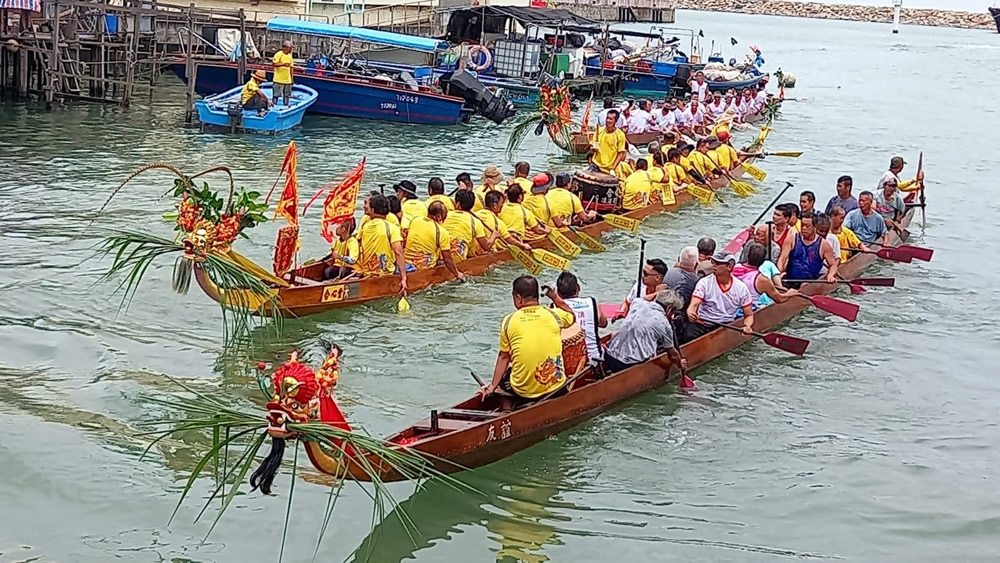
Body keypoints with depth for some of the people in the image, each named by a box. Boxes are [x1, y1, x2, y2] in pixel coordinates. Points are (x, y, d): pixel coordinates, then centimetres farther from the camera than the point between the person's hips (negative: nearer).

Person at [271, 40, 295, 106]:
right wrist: (283, 64, -25)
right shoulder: (279, 54, -9)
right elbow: (273, 64, -17)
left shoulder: (290, 56, 11)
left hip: (287, 79, 7)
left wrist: (292, 78, 15)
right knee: (276, 94, -3)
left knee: (287, 94, 11)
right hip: (278, 79, -7)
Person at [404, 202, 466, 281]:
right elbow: (448, 260, -11)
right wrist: (457, 274, 5)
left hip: (407, 263, 4)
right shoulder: (442, 232, -16)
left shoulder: (414, 220, -2)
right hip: (426, 268, -4)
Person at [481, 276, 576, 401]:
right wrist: (555, 297, 19)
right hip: (556, 389, 0)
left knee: (502, 376, 31)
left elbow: (504, 357, 1)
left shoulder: (509, 321, -5)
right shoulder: (553, 314, -3)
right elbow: (572, 316, 21)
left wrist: (492, 386, 9)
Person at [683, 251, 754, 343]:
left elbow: (749, 315, 7)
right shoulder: (704, 283, -3)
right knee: (688, 336, -31)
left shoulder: (741, 288, 0)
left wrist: (747, 326, -17)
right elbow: (693, 305, -15)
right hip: (701, 323, -2)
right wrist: (690, 313, -40)